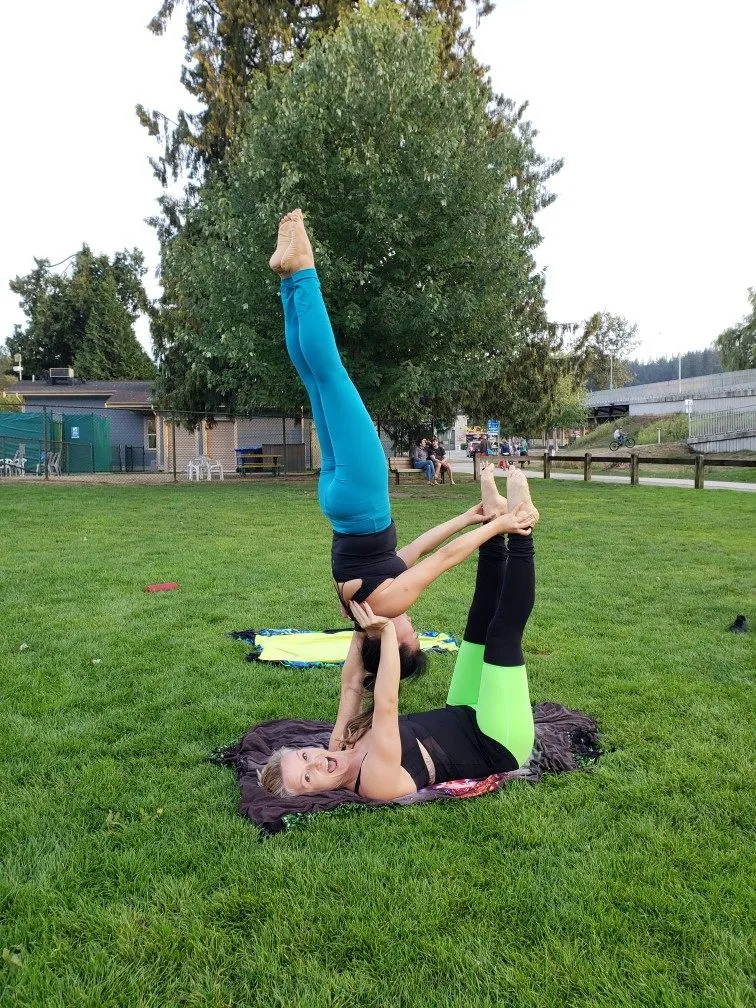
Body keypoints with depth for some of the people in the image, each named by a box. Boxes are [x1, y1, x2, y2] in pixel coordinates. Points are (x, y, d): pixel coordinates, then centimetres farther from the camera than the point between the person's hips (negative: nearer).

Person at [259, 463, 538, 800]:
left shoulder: (341, 747, -8)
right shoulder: (375, 780, -32)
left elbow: (351, 685, 2)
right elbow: (386, 703, -44)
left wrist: (363, 627, -2)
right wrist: (387, 630, -41)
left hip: (463, 717, 7)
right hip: (498, 747, -7)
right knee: (502, 633, -17)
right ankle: (518, 529, -7)